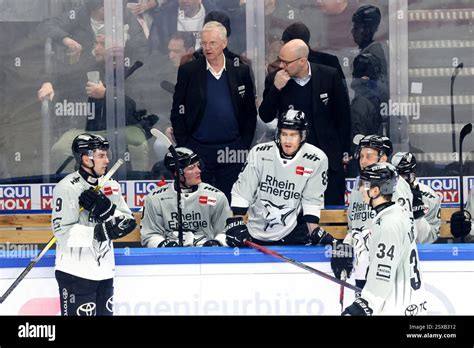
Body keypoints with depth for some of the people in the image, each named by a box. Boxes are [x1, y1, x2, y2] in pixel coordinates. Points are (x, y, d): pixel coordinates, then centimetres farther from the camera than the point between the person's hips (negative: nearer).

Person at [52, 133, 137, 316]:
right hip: (76, 272, -7)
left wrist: (107, 209, -16)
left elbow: (128, 222, 1)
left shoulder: (110, 186, 9)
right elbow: (63, 231, -19)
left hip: (104, 271, 7)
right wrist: (99, 233, -26)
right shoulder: (67, 188, -13)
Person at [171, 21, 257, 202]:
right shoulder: (188, 71, 3)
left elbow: (250, 112, 10)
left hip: (231, 152, 1)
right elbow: (177, 113, 3)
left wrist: (245, 145, 2)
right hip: (198, 151, -1)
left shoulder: (241, 72, 6)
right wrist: (184, 146, -4)